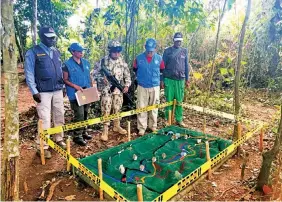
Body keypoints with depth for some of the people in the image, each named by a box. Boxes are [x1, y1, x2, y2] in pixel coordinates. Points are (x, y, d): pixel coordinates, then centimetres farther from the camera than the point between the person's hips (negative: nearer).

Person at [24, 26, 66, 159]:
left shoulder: (56, 52, 12)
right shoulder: (33, 52, -5)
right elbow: (29, 73, -7)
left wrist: (62, 87, 13)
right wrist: (34, 92, -12)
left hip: (57, 91, 6)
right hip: (43, 92, -5)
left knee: (59, 116, 12)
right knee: (45, 119, -5)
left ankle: (59, 139, 28)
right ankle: (44, 146, 7)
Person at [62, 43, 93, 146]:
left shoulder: (86, 62, 10)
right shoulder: (67, 64, -9)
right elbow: (65, 80, -8)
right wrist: (76, 86, -20)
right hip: (75, 94, -6)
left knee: (85, 114, 15)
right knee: (79, 115, -8)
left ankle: (83, 132, 31)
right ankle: (77, 136, 5)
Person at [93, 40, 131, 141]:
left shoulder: (122, 61, 2)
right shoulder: (103, 61, -8)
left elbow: (127, 74, 9)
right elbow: (95, 73, -2)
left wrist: (127, 85, -4)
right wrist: (102, 79, -19)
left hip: (119, 90, 4)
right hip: (106, 90, -3)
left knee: (117, 109, 14)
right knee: (106, 110, -3)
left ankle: (117, 126, 32)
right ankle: (105, 131, 6)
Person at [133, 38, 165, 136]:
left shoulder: (159, 58, -3)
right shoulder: (139, 58, -7)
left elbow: (162, 70, 13)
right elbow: (135, 69, 10)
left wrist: (156, 78, 11)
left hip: (155, 87, 1)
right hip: (142, 87, -1)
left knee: (154, 107, 11)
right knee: (141, 107, 2)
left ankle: (153, 126, 26)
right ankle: (141, 127, 13)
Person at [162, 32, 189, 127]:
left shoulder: (184, 51, 9)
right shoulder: (167, 51, 2)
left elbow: (186, 66, 12)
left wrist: (187, 79, 9)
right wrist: (162, 80, -2)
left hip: (180, 80, 2)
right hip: (169, 79, -2)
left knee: (179, 101, 5)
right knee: (169, 100, 4)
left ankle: (179, 120, 15)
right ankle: (168, 120, 15)